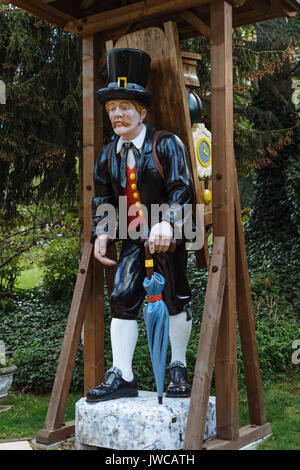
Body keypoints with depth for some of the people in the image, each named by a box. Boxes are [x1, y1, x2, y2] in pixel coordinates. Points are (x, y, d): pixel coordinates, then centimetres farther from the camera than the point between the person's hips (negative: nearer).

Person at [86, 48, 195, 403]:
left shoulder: (166, 144, -9)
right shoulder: (108, 155, 6)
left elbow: (181, 190, -18)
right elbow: (102, 199, 12)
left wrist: (167, 223, -34)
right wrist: (100, 233, -5)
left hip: (167, 236, -4)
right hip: (132, 238, 4)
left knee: (176, 300, 5)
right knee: (121, 300, -5)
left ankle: (178, 370, 23)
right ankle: (121, 377, 2)